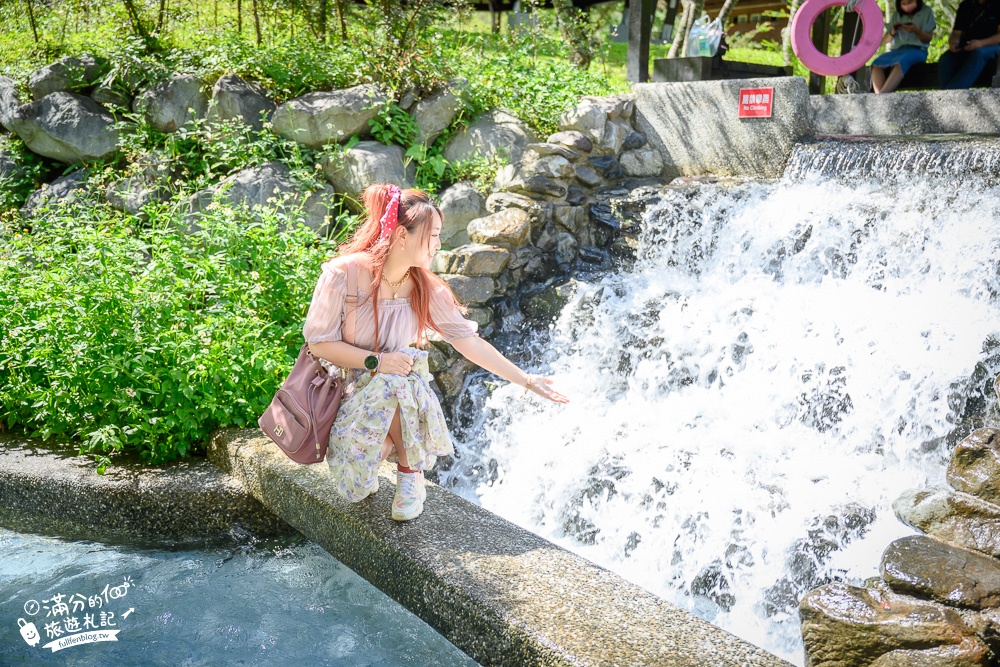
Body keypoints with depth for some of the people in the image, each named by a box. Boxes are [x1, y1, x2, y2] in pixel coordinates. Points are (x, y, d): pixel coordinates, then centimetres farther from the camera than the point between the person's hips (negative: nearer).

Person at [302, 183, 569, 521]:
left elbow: (470, 342, -2)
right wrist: (376, 361, -22)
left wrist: (526, 380, -5)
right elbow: (318, 342, -11)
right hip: (350, 392, -3)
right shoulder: (344, 274, -15)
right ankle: (379, 450, 5)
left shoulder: (427, 288, -4)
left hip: (406, 395, 3)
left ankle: (410, 472, -10)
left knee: (397, 382, -35)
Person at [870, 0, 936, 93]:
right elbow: (884, 40, 17)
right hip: (897, 50, 4)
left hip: (917, 50, -4)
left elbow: (928, 39, 3)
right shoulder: (896, 14, 16)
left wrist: (916, 30, -16)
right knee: (877, 63, -28)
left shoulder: (926, 11, 9)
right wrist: (892, 32, -5)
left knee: (901, 62, -38)